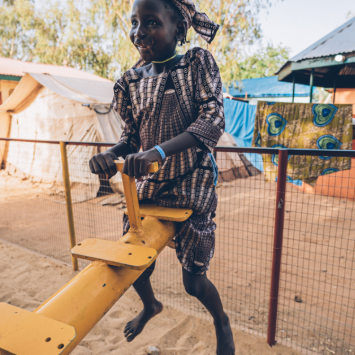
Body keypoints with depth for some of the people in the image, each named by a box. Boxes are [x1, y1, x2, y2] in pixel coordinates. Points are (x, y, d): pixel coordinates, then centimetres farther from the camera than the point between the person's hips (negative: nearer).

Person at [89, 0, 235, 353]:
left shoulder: (199, 63, -6)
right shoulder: (133, 79, 4)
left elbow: (213, 121, -19)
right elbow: (132, 135, 8)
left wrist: (160, 151, -33)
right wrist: (111, 154, -15)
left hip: (192, 183, -4)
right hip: (148, 183, 5)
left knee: (193, 278, 2)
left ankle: (222, 323, 39)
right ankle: (150, 305, 52)